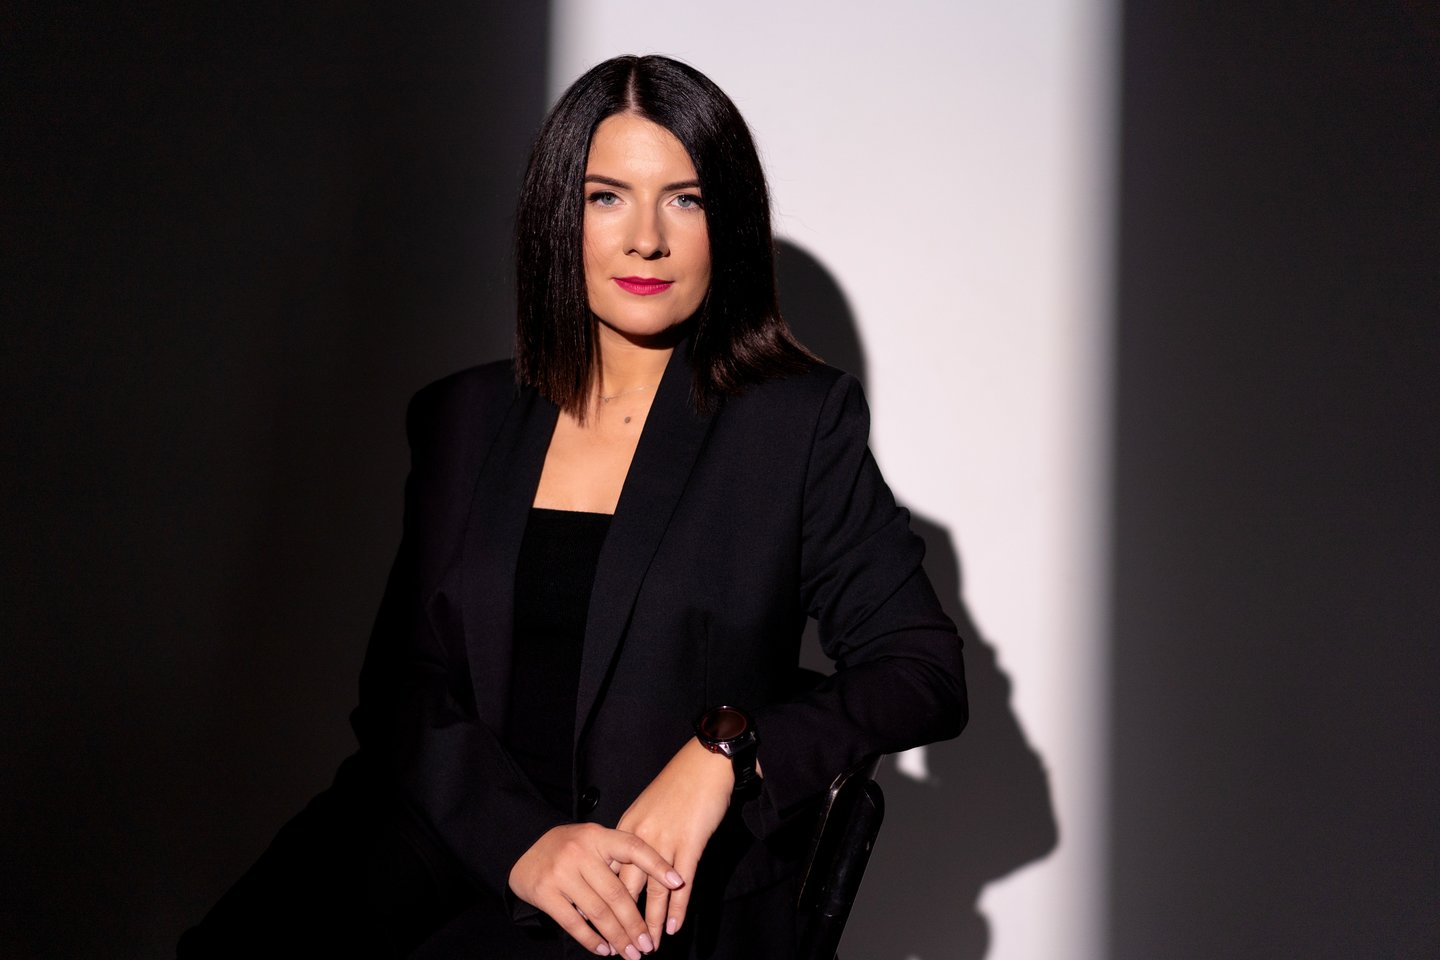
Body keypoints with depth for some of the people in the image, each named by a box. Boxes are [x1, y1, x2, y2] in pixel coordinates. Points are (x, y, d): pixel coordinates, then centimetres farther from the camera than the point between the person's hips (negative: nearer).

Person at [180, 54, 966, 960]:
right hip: (450, 868, 4)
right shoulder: (462, 418, 12)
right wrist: (520, 840, -13)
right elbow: (402, 687, 7)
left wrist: (725, 751, -17)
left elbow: (925, 672, 0)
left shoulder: (800, 420, 2)